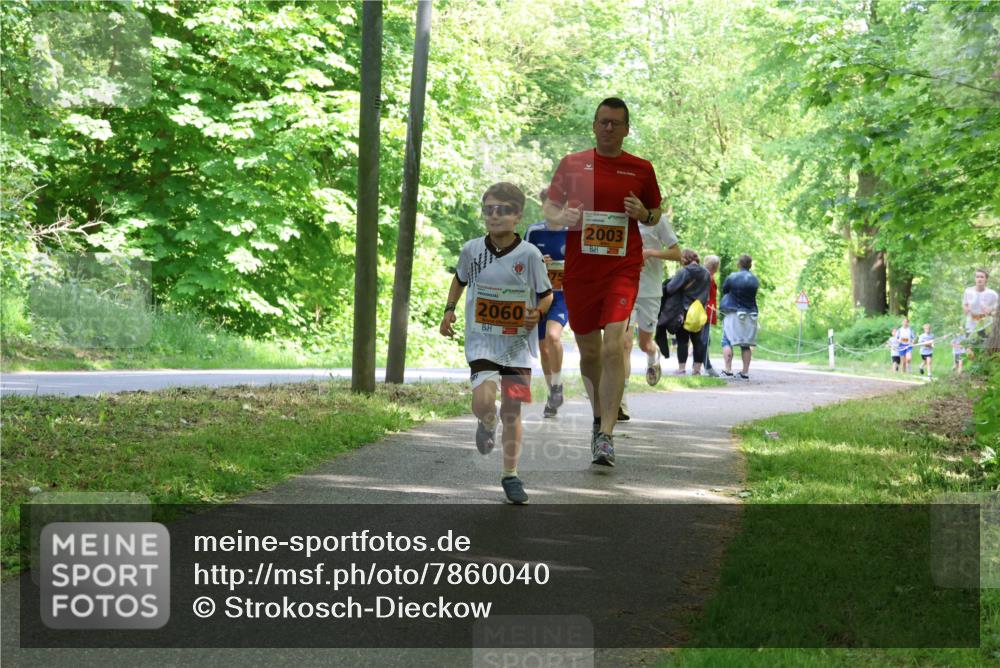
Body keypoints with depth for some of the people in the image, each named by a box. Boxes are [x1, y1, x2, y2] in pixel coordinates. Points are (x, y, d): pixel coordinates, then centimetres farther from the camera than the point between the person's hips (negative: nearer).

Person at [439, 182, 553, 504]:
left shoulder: (529, 254, -8)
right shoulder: (471, 250, -2)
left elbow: (547, 294, 2)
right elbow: (459, 279, 20)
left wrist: (537, 313, -18)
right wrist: (449, 310, 10)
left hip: (518, 344, 0)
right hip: (482, 341, 0)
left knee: (512, 411, 5)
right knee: (483, 401, -20)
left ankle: (510, 475, 20)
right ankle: (487, 424, 18)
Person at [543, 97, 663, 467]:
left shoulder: (641, 169, 6)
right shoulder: (572, 164, 7)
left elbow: (656, 215, 17)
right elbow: (549, 208, 12)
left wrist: (644, 214, -7)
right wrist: (562, 217, -11)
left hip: (622, 269, -2)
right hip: (579, 270, 2)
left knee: (613, 346, -17)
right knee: (588, 351, 11)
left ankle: (606, 437, -17)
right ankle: (600, 417, 36)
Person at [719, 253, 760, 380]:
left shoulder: (732, 278, -7)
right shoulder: (755, 280, 5)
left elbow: (724, 290, 4)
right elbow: (754, 295, 12)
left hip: (733, 314, -4)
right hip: (750, 314, 4)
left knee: (727, 342, -3)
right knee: (746, 344, 8)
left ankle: (728, 371, -15)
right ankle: (745, 372, 5)